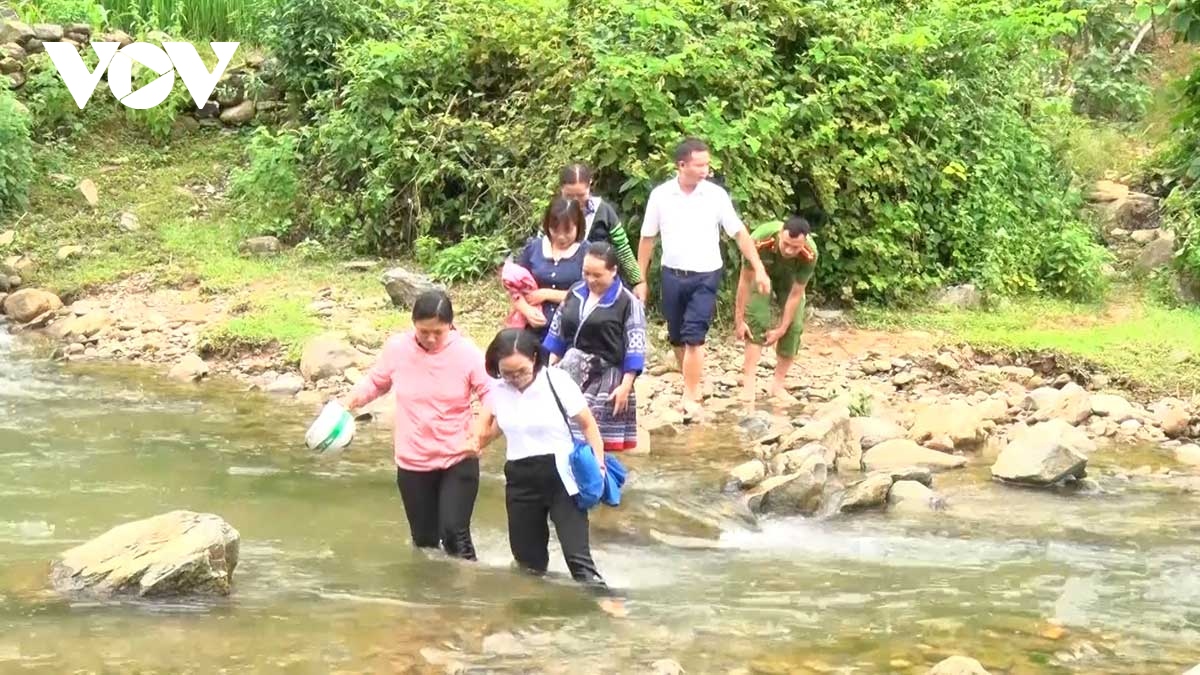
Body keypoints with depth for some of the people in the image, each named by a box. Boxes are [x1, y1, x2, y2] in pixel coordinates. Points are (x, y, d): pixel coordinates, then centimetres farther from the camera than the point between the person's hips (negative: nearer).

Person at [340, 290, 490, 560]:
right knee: (423, 539, 12)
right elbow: (374, 383, 9)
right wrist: (346, 404, -6)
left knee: (454, 533, -12)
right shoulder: (397, 348, -7)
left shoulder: (466, 353, -13)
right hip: (412, 462, 3)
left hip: (458, 460, -3)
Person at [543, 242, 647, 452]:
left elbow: (635, 348, -8)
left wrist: (625, 386, -13)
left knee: (598, 438, -8)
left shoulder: (627, 302, -7)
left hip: (606, 379, -5)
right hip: (572, 373, 5)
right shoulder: (575, 293, 9)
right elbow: (557, 334, 18)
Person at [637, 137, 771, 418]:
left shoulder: (716, 195, -7)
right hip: (672, 275, 3)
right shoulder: (660, 195, -3)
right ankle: (693, 385, 32)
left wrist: (759, 269, -9)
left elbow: (740, 233, -3)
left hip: (706, 276, -3)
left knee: (694, 336, -12)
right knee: (677, 338, 12)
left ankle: (690, 397, -9)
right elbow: (647, 239, 5)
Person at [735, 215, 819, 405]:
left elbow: (795, 294, -25)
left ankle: (778, 385, 6)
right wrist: (739, 320, -21)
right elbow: (745, 281, -28)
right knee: (756, 319, -17)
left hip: (790, 276, 2)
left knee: (794, 326, -7)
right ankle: (748, 383, -16)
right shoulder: (759, 241, -43)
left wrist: (781, 329, -20)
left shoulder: (810, 255, -38)